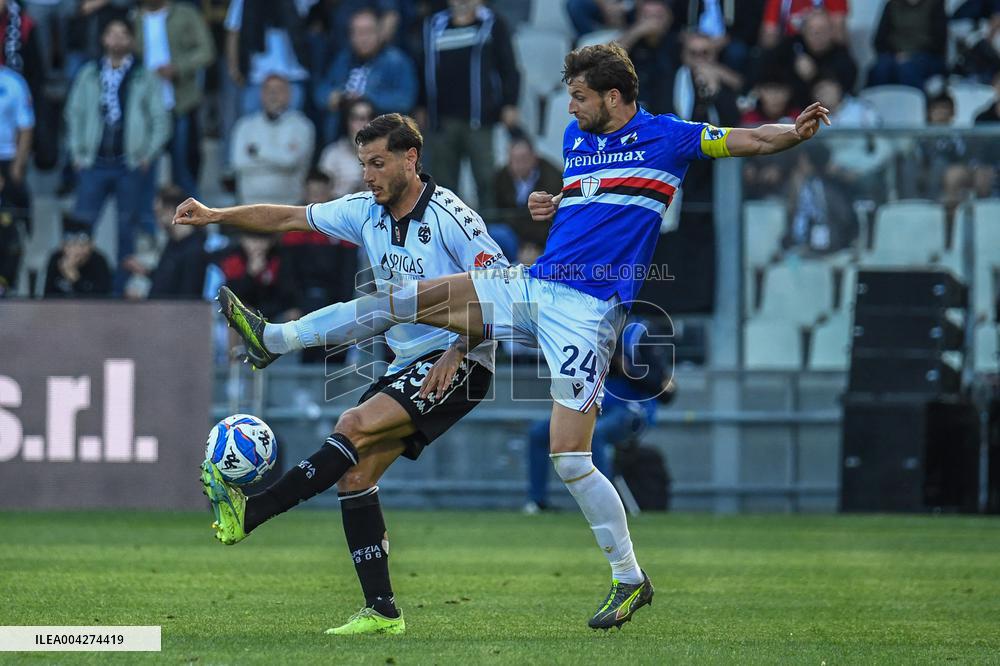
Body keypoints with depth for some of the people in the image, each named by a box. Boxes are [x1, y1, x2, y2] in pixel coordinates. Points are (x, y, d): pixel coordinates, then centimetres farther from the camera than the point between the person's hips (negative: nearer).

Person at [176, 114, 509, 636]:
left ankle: (248, 513, -24)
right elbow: (290, 218, 14)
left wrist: (457, 353, -23)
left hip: (458, 363, -8)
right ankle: (381, 612, -3)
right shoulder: (365, 211, 7)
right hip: (407, 364, 8)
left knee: (355, 425, -24)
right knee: (355, 474, -4)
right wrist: (216, 216, 4)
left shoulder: (448, 216, -15)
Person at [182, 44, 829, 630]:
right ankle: (271, 339, 9)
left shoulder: (666, 136, -3)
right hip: (532, 286, 7)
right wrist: (551, 204, 10)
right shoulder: (575, 138, 16)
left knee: (570, 457, -12)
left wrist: (797, 130, -24)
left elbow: (751, 140, -4)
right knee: (415, 297, 0)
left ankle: (630, 579, 2)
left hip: (587, 309, -7)